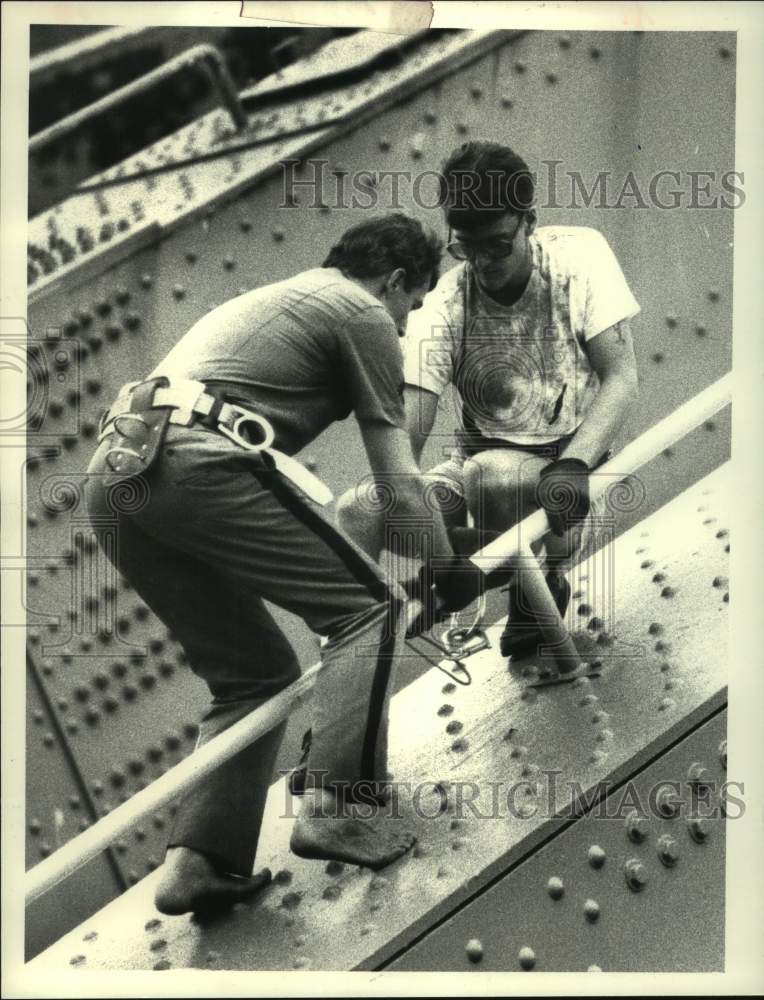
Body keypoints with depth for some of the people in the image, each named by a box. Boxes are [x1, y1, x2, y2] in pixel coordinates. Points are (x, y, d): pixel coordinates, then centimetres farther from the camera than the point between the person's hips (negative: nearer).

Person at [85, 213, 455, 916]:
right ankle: (338, 807, -9)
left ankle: (202, 860, 8)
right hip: (201, 463, -9)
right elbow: (398, 478, 6)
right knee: (369, 604, 1)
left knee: (254, 671, 16)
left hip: (113, 472, 9)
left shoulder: (281, 297, 35)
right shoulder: (365, 313, 9)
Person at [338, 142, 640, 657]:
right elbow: (405, 437, -15)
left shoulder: (579, 255, -9)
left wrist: (572, 465, -31)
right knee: (356, 512, -22)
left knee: (489, 473, -35)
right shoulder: (442, 309, -8)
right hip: (481, 458, 2)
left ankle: (543, 584, -4)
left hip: (575, 464, -2)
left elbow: (622, 380, -14)